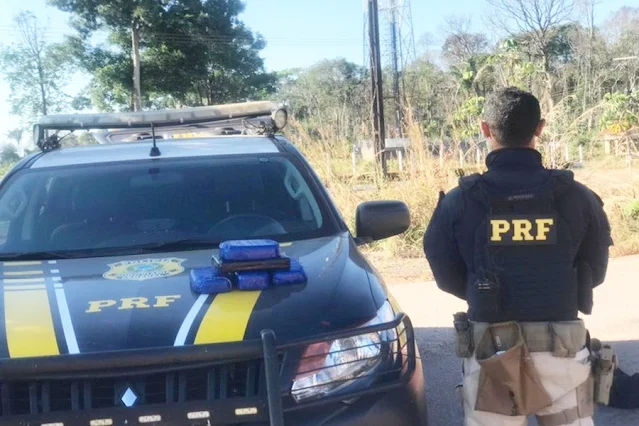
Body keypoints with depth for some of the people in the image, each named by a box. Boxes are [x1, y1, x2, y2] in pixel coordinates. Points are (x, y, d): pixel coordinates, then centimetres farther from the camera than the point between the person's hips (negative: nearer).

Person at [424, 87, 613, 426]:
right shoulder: (578, 197, -7)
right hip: (561, 349, 1)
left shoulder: (458, 202, -9)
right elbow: (594, 273, 5)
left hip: (489, 350, 0)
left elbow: (447, 277, 1)